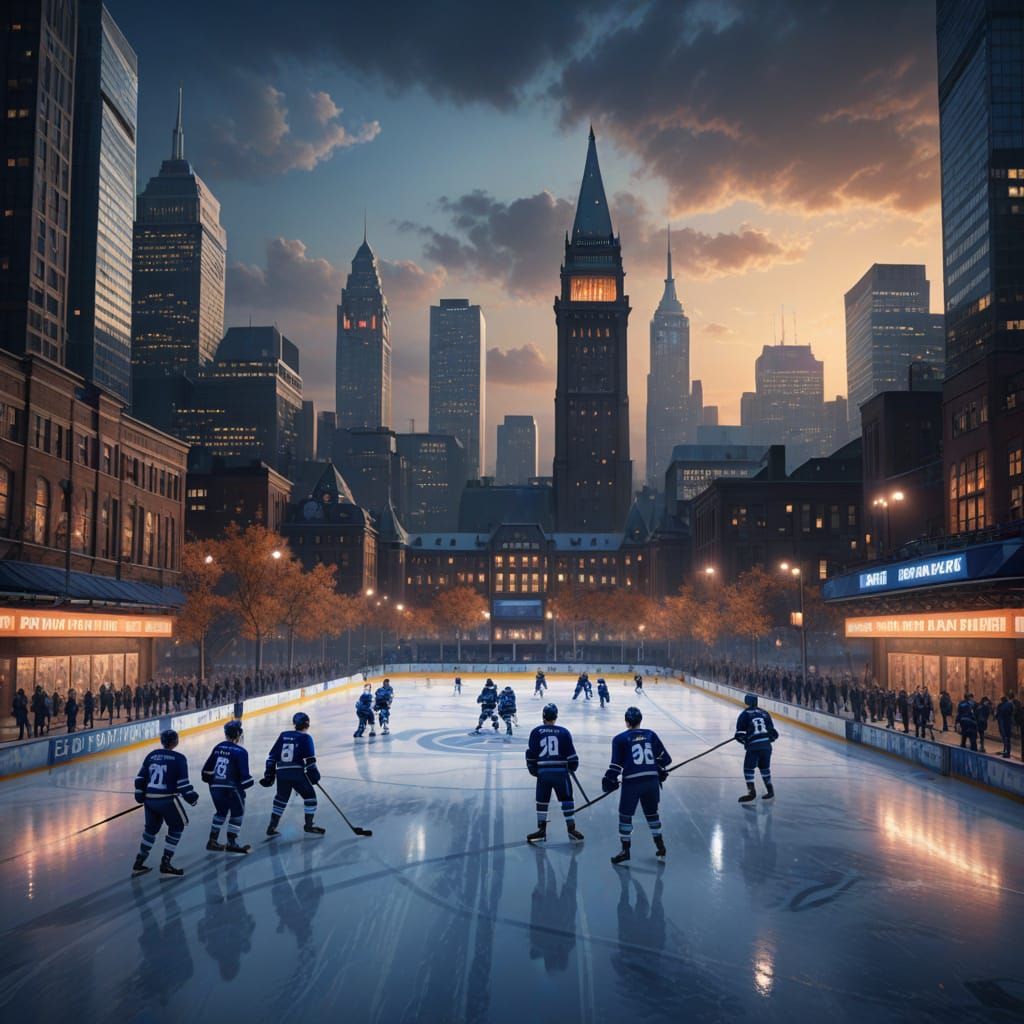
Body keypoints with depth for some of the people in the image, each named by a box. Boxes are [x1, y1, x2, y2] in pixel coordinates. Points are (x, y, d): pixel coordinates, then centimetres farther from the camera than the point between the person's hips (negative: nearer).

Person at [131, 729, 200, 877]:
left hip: (149, 799, 6)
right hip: (167, 799, -6)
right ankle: (165, 863, 5)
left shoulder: (151, 755, 9)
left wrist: (140, 796, 20)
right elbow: (182, 782, -10)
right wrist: (191, 797, 1)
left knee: (151, 828, 23)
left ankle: (138, 863, 24)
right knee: (177, 827, 11)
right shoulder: (178, 758, -6)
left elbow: (140, 777, 10)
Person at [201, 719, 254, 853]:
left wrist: (211, 781, 25)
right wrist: (249, 782, 4)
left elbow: (207, 769, 12)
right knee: (237, 812, 11)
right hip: (231, 788, -6)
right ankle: (231, 843, 6)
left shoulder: (218, 748, 7)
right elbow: (243, 774, -15)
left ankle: (212, 840, 25)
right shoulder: (240, 752, -12)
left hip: (215, 787, 6)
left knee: (221, 811, 24)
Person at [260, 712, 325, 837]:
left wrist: (269, 774, 16)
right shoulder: (305, 738, -1)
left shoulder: (283, 735, 13)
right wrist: (314, 774, -4)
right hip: (297, 773, -5)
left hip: (281, 773, 5)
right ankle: (309, 825, 9)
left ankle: (272, 827, 20)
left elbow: (272, 755, 12)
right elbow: (309, 758, -10)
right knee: (310, 795, 11)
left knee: (281, 798, 22)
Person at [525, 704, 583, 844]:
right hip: (561, 771, 0)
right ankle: (571, 829, 4)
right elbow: (571, 753, 3)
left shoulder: (536, 732, 2)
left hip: (543, 772, 0)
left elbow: (530, 754, 2)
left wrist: (533, 770, 14)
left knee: (542, 801, 10)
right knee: (567, 799, 7)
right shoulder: (563, 732, 2)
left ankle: (542, 830, 11)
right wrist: (573, 766, 21)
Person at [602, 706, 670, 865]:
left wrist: (609, 780, 8)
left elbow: (616, 764, -3)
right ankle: (660, 846, 25)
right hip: (652, 780, 4)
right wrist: (662, 772, 28)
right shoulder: (651, 734, 11)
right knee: (652, 813, 21)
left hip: (632, 782, -4)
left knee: (625, 815, 8)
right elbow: (664, 757, 12)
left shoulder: (620, 739, 2)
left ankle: (625, 850, 7)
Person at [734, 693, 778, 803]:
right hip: (767, 745, 5)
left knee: (748, 768, 0)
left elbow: (740, 734, -2)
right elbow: (773, 731, 16)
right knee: (764, 767, 21)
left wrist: (744, 740, 17)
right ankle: (770, 790, 26)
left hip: (754, 746, -5)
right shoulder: (764, 713, 15)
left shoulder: (745, 714, 1)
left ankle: (751, 791, -12)